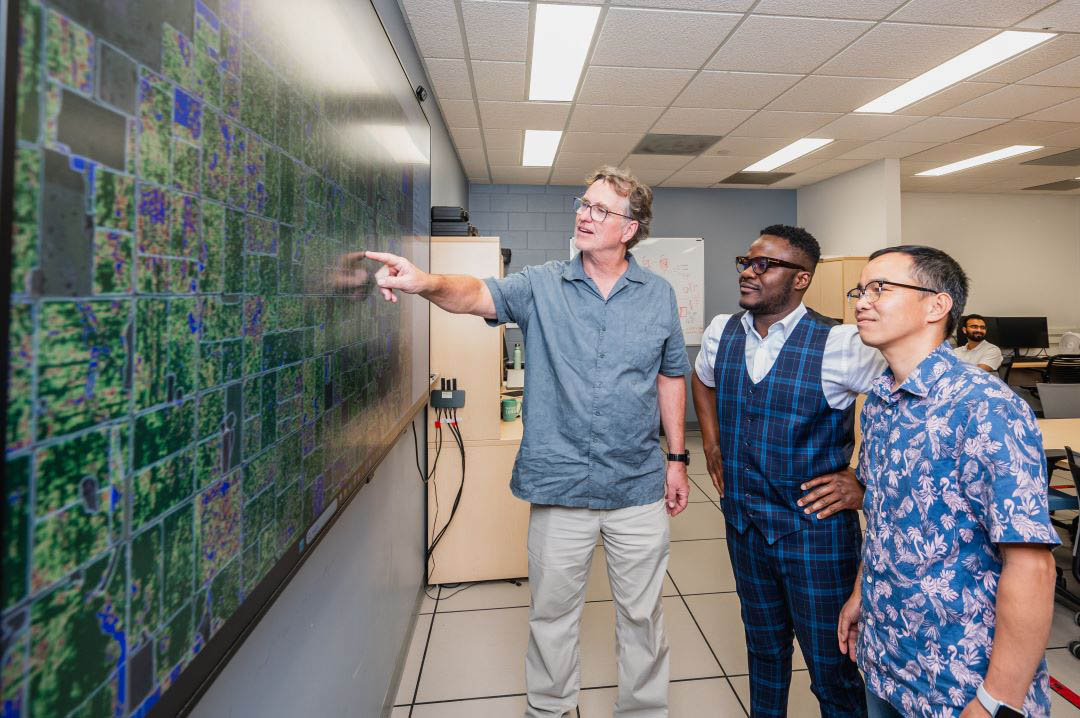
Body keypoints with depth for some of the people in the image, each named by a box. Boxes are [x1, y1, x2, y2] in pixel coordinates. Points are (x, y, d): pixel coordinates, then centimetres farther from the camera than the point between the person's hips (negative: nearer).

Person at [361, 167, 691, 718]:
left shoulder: (658, 296, 2)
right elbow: (478, 295, -17)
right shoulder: (542, 286, -2)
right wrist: (427, 283, -38)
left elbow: (670, 378, 8)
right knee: (551, 612, 17)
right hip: (559, 484, 0)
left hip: (639, 486, 1)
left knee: (641, 613, 18)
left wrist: (678, 457, 7)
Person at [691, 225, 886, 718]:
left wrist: (865, 482, -11)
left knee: (831, 667, 11)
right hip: (744, 523, 5)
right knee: (763, 646, 25)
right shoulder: (721, 332, -2)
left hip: (815, 529, -4)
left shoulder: (838, 345, -19)